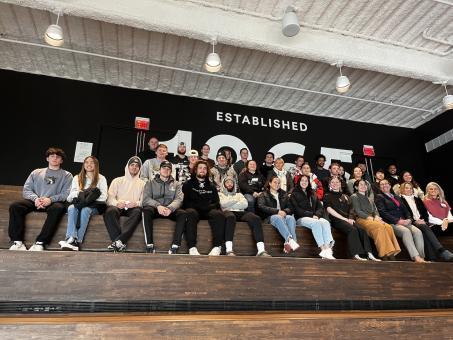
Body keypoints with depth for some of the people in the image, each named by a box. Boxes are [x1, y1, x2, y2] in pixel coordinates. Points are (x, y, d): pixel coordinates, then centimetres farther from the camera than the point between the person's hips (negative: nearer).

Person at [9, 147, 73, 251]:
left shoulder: (67, 175, 16)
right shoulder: (36, 172, 24)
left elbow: (66, 194, 0)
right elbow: (26, 190, 13)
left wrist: (50, 199, -18)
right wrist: (35, 198, -10)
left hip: (54, 203, -3)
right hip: (35, 202, 3)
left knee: (58, 208, -38)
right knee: (15, 206, -25)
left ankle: (40, 243, -40)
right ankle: (17, 241, -27)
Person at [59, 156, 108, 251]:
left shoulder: (101, 178, 12)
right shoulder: (77, 178, 21)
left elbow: (103, 197, 0)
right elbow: (71, 196, 11)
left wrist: (89, 198, -14)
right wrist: (80, 193, -10)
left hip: (94, 206, -2)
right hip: (79, 203, 2)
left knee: (85, 209, -36)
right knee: (71, 208, -33)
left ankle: (77, 241, -44)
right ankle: (70, 239, -49)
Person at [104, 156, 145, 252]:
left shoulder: (142, 184, 21)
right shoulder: (117, 181, 22)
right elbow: (110, 197, 8)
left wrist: (136, 203, -17)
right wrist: (117, 203, -16)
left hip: (133, 208, 0)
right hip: (118, 207, 1)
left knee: (138, 212, -36)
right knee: (110, 210, -35)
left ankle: (118, 241, -46)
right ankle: (120, 243, -43)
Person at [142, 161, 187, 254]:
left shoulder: (176, 184, 18)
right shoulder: (150, 183, 16)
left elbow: (179, 199, 1)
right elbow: (146, 198, 0)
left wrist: (170, 208, -22)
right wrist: (158, 205, -21)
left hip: (171, 210, 1)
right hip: (155, 209, -1)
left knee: (183, 213, -30)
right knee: (146, 210, -35)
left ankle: (175, 247, -33)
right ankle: (149, 245, -35)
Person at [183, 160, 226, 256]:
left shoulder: (211, 186, 27)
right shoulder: (188, 184, 18)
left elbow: (217, 202, 18)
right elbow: (185, 201, 4)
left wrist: (209, 206, -5)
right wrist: (199, 206, -9)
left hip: (209, 210, 2)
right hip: (194, 209, -2)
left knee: (219, 214, -32)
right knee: (190, 213, -39)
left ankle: (217, 247, -39)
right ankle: (192, 248, -44)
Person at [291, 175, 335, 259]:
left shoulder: (312, 194, 27)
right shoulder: (294, 194, 12)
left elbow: (320, 207, 17)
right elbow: (297, 210, -1)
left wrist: (317, 215, -6)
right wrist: (311, 215, -12)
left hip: (315, 217, 4)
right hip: (301, 218, -4)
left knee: (326, 222, -30)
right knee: (316, 223, -36)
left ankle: (328, 248, -46)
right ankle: (323, 249, -44)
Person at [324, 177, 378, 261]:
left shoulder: (345, 196, 28)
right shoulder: (327, 196, 14)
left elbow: (351, 209, 19)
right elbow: (329, 210, -1)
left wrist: (350, 218, -4)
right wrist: (345, 219, -9)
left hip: (348, 219, 4)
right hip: (336, 219, -4)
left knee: (361, 229, -26)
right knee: (352, 229, -32)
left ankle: (369, 254, -33)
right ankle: (355, 255, -38)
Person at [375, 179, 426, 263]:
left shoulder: (397, 197, 28)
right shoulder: (379, 197, 8)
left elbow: (405, 210, 20)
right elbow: (383, 212, -5)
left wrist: (408, 219, -2)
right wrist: (398, 221, -13)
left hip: (404, 222, 5)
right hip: (391, 223, -5)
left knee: (418, 231, -23)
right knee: (406, 231, -33)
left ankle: (421, 257, -27)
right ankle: (415, 257, -38)